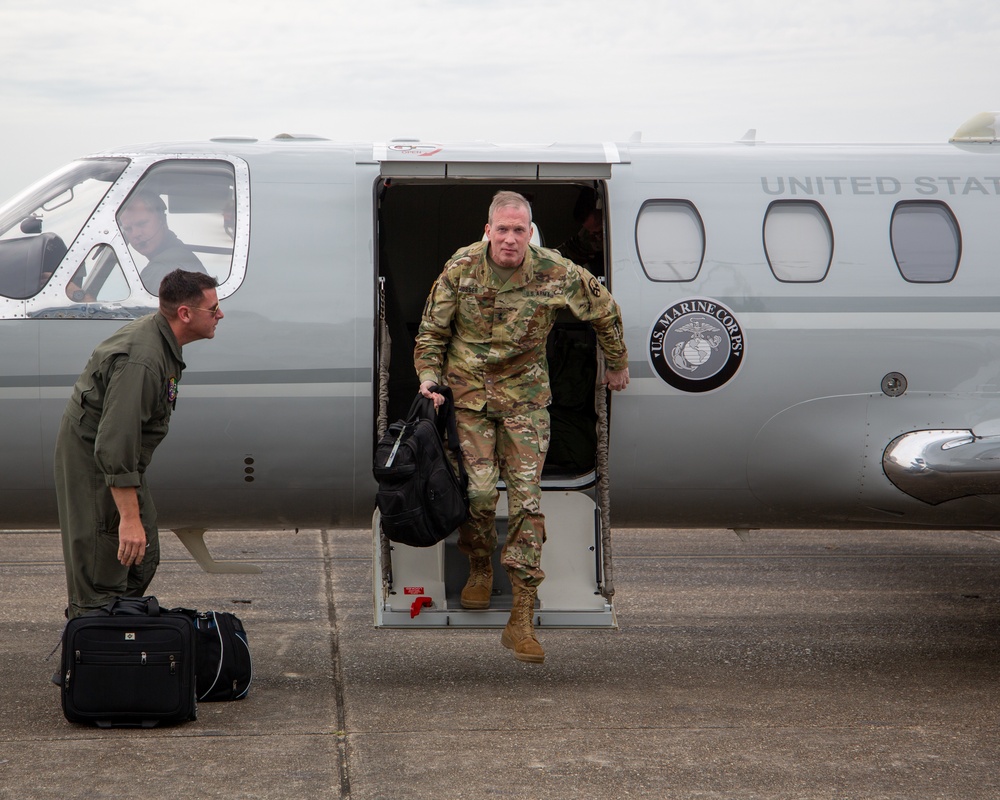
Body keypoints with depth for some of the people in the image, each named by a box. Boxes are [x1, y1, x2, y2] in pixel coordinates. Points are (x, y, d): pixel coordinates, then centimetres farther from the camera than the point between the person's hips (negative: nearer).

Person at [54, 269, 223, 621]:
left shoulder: (157, 334, 4)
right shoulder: (141, 360, -30)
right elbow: (114, 445, -33)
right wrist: (130, 518, -33)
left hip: (120, 462, 10)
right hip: (92, 461, -10)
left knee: (143, 559, 15)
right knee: (102, 572, -9)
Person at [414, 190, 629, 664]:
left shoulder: (555, 273, -10)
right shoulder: (461, 268, -7)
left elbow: (603, 310, 8)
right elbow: (432, 330, 5)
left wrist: (617, 364, 19)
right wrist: (428, 376, -8)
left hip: (525, 394, 0)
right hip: (468, 389, 0)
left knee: (526, 497, -8)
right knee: (479, 488, -12)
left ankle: (522, 619, -8)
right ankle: (480, 568, 22)